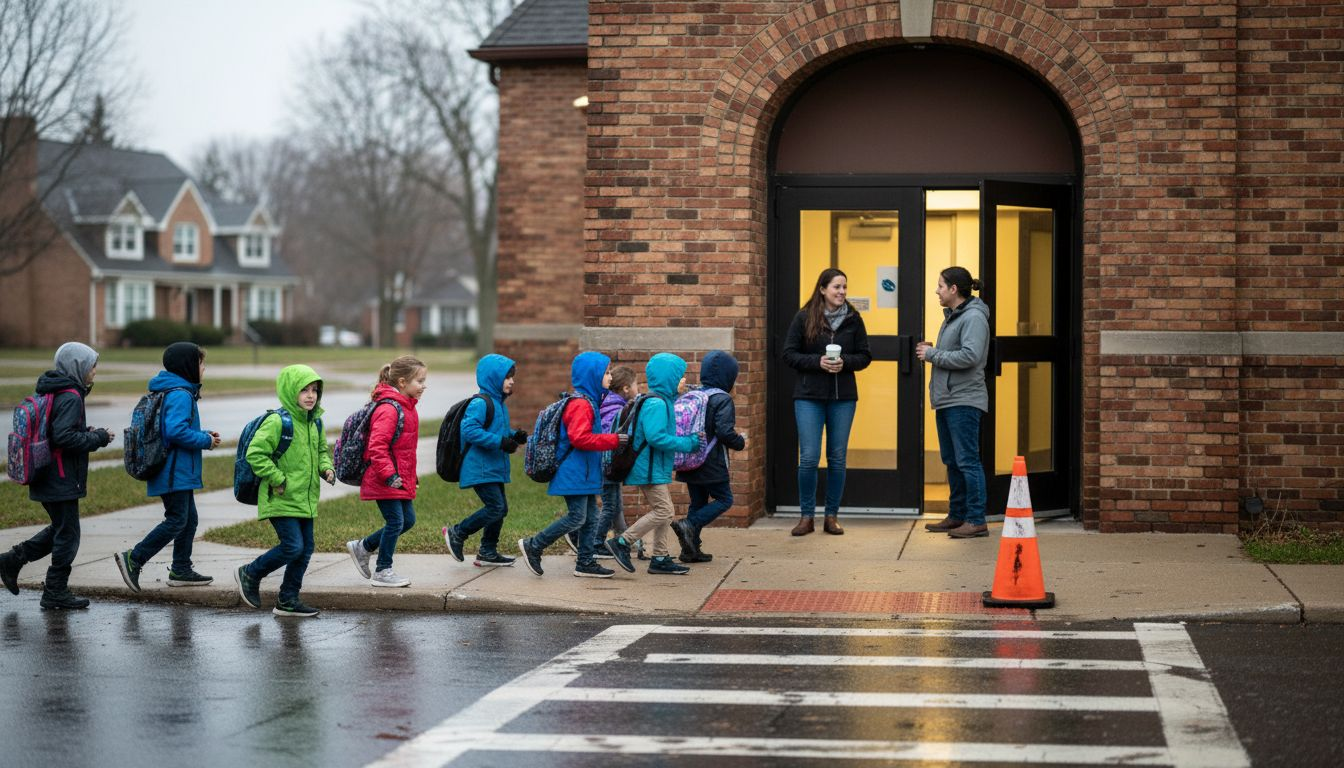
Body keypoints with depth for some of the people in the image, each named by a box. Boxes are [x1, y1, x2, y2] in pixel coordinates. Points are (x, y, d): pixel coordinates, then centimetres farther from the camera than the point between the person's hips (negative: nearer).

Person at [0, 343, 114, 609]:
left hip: (46, 476, 10)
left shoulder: (51, 393, 13)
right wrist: (98, 438, -15)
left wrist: (89, 434, 9)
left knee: (60, 529, 21)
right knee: (67, 534, 1)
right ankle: (55, 592, 7)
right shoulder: (70, 397, -18)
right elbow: (64, 437, -26)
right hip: (61, 479, -10)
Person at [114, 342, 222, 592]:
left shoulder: (177, 391, 15)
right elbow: (177, 431, -29)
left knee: (189, 519, 15)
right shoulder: (180, 395, -18)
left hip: (178, 472, 11)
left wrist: (203, 434, 10)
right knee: (176, 521, -8)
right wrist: (205, 441, -16)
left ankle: (181, 571, 21)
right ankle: (133, 559, -6)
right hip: (175, 473, -11)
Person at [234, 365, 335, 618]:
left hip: (305, 500, 8)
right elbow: (255, 454, -20)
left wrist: (326, 468, 5)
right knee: (293, 547, -14)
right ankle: (250, 574, 9)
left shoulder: (315, 422, 10)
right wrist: (278, 480, -18)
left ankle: (288, 600, 19)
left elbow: (322, 450, 26)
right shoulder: (277, 422, -16)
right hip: (281, 500, -8)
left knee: (305, 549, 8)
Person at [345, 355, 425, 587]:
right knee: (395, 522, -4)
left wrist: (410, 477, 24)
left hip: (401, 479, 10)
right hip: (387, 480, -10)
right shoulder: (389, 409, -20)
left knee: (407, 520, 12)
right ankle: (382, 572, 10)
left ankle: (362, 548, 25)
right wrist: (389, 475, -28)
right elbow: (377, 446, -26)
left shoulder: (406, 407, 13)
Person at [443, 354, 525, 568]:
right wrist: (501, 442, -26)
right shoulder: (480, 404, -17)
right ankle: (457, 534, 2)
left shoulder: (499, 403, 15)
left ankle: (488, 552, 22)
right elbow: (470, 431, -26)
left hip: (494, 469, 10)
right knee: (495, 507, -13)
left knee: (501, 508, 12)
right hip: (480, 469, -10)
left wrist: (515, 436, 4)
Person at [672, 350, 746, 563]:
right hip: (712, 464, -7)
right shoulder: (723, 399, -14)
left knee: (698, 502, 15)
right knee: (724, 499, 4)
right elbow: (725, 432, -22)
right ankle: (690, 526, -14)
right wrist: (740, 442, -5)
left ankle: (691, 549, 12)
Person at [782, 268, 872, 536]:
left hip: (843, 397, 2)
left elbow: (864, 356, 7)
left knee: (837, 458, 6)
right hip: (809, 396, -2)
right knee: (809, 458, -5)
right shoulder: (804, 318, -2)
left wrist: (845, 362, -12)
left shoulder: (853, 319, 3)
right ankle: (807, 516, 7)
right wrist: (817, 362, -15)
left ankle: (832, 516, 16)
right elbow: (789, 355, -1)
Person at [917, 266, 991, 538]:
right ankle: (957, 516, 24)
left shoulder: (974, 317, -13)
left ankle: (976, 521, -7)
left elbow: (970, 356, -24)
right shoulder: (952, 317, 18)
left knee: (967, 460, -9)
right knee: (952, 461, 15)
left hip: (964, 401, -10)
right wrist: (932, 350, 4)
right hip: (946, 400, 10)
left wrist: (932, 355, -16)